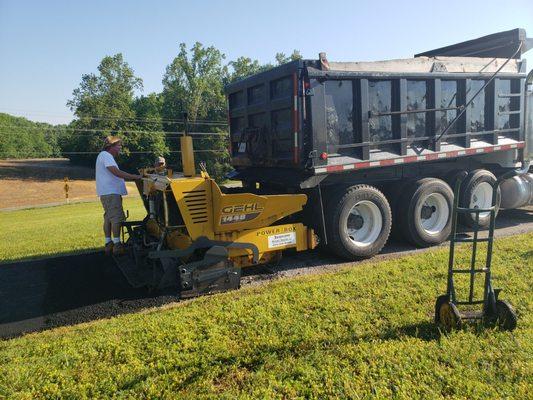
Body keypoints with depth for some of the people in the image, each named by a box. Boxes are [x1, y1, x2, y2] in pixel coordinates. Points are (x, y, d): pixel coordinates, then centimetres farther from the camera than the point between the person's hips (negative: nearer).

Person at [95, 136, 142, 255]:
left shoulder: (105, 156, 22)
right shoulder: (105, 155, -11)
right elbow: (117, 172, -22)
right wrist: (135, 177, -20)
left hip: (107, 193, 11)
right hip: (110, 192, -11)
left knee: (108, 217, 12)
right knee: (117, 217, -11)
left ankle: (108, 243, 16)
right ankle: (117, 245, -10)